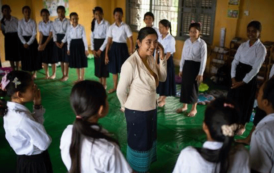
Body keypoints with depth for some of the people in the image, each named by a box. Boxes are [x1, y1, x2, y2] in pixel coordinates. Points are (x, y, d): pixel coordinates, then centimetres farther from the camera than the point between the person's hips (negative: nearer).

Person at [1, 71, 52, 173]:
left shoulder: (11, 110, -4)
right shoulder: (22, 118, -32)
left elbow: (34, 126, 3)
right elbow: (44, 143, -25)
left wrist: (37, 106, -8)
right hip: (35, 162, -8)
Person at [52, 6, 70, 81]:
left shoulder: (67, 21, -5)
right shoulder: (55, 21, 7)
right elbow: (54, 32, 5)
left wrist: (62, 42, -13)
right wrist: (56, 41, -6)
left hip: (65, 39, -4)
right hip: (58, 39, 4)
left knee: (66, 59, 0)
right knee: (60, 58, 9)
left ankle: (66, 75, 12)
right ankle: (63, 75, 19)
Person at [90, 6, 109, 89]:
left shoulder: (106, 23, -11)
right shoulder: (93, 23, 5)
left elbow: (107, 37, -13)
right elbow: (92, 36, 8)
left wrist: (101, 49, -13)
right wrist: (92, 49, 1)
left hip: (103, 44, -5)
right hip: (95, 44, 5)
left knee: (103, 63, -2)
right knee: (97, 63, 9)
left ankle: (104, 84, 11)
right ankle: (100, 83, 21)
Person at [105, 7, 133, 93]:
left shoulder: (125, 26, -7)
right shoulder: (111, 27, 2)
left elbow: (131, 40, -9)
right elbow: (109, 41, 3)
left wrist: (131, 52, -15)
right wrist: (106, 54, 0)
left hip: (122, 48, -3)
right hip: (114, 47, 3)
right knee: (114, 69, 13)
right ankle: (115, 87, 31)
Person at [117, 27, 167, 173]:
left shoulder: (151, 58, -3)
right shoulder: (130, 63, -26)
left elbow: (162, 78, 5)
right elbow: (121, 91, -19)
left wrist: (162, 58, -8)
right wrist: (126, 106, -1)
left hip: (151, 109, 7)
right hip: (136, 111, -7)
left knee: (148, 140, 24)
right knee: (138, 142, 14)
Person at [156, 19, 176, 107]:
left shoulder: (171, 39, -17)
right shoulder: (160, 37, 4)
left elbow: (168, 53, -18)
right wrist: (156, 62, 0)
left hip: (167, 60, -6)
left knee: (165, 79, 5)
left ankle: (163, 100, 19)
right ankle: (161, 97, 32)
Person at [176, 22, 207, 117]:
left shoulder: (202, 43, -9)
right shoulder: (186, 42, 5)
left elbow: (203, 59, -10)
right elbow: (183, 56, 10)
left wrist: (200, 73, -12)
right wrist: (181, 69, 10)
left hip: (195, 66, -5)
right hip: (186, 65, 5)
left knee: (193, 87, 2)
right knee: (184, 85, 10)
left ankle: (194, 108, 19)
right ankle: (184, 106, 27)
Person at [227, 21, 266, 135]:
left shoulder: (261, 49, -11)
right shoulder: (243, 45, 4)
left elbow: (256, 68, -15)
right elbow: (235, 61, 3)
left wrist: (243, 82, -16)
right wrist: (233, 77, -8)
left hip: (250, 78, -5)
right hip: (237, 75, 5)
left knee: (245, 101, 8)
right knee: (232, 98, 12)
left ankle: (242, 125, 28)